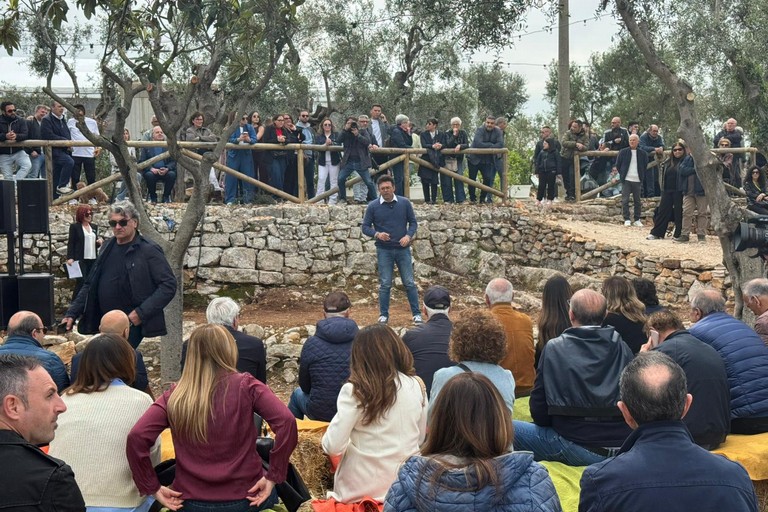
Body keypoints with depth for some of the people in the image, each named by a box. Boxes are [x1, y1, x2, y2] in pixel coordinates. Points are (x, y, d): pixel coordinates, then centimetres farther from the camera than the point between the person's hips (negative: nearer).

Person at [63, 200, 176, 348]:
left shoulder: (149, 251, -8)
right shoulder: (107, 249, 11)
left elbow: (169, 285, -13)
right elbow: (90, 285, 17)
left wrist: (141, 312, -19)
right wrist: (72, 313, 8)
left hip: (131, 324, -6)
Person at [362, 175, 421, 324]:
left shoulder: (405, 203, -1)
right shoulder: (373, 206, -3)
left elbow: (413, 222, 6)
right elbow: (366, 227, 1)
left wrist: (408, 236, -12)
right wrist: (377, 234, -18)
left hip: (403, 249, 1)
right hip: (384, 250, 0)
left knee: (409, 283, 3)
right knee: (385, 284, 3)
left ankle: (416, 314, 10)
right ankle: (383, 315, 14)